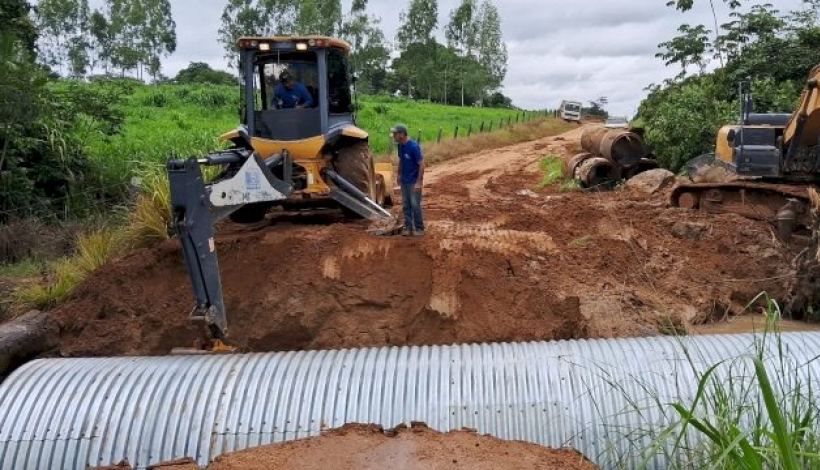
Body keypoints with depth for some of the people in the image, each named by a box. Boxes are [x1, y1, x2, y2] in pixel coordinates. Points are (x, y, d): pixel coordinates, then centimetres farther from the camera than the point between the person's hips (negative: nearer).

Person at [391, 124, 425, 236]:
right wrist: (399, 174, 16)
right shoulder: (400, 145, 0)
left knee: (415, 205, -1)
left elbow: (421, 165, -20)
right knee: (406, 205, 11)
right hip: (404, 181, 7)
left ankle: (419, 228, 12)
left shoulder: (414, 147, -23)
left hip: (414, 181, -7)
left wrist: (419, 182, -21)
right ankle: (408, 227, 21)